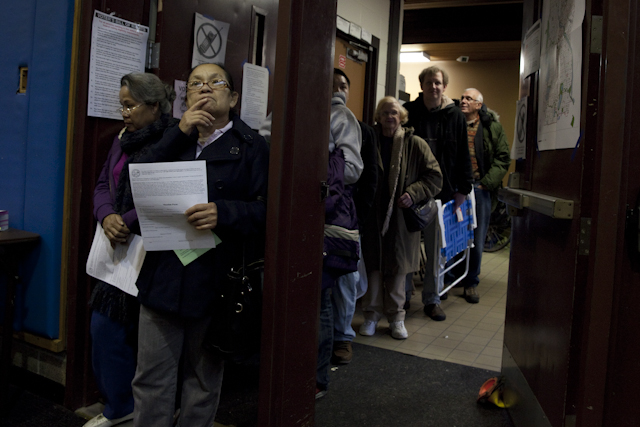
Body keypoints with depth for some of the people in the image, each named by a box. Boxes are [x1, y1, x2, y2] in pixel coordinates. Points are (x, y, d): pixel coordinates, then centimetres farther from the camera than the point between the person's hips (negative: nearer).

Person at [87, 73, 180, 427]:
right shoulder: (123, 140, 14)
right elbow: (103, 183, 12)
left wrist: (126, 222, -18)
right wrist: (106, 216, -7)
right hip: (118, 250, 9)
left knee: (145, 336, 1)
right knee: (103, 329, 13)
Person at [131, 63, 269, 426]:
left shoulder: (251, 146, 2)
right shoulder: (173, 139, 16)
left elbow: (264, 208, -7)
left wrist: (224, 212, -24)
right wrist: (179, 134, -8)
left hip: (216, 279, -3)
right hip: (163, 274, 3)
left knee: (204, 380, 12)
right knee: (151, 380, 7)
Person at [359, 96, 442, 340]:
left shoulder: (415, 144, -1)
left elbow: (435, 177, 1)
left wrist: (413, 194, -13)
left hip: (402, 216, -1)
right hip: (373, 215, 1)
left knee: (398, 267, 7)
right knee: (374, 265, 6)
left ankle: (396, 316, 21)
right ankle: (372, 314, 19)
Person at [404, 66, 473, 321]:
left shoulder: (454, 116, 6)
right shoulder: (408, 112, 3)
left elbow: (463, 155, 8)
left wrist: (463, 189, 4)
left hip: (441, 192, 1)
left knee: (436, 248, 5)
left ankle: (432, 299, 17)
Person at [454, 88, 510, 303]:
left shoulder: (492, 126, 5)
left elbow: (503, 157, 4)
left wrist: (487, 182, -5)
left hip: (479, 188, 0)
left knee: (476, 239, 4)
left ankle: (471, 282, 17)